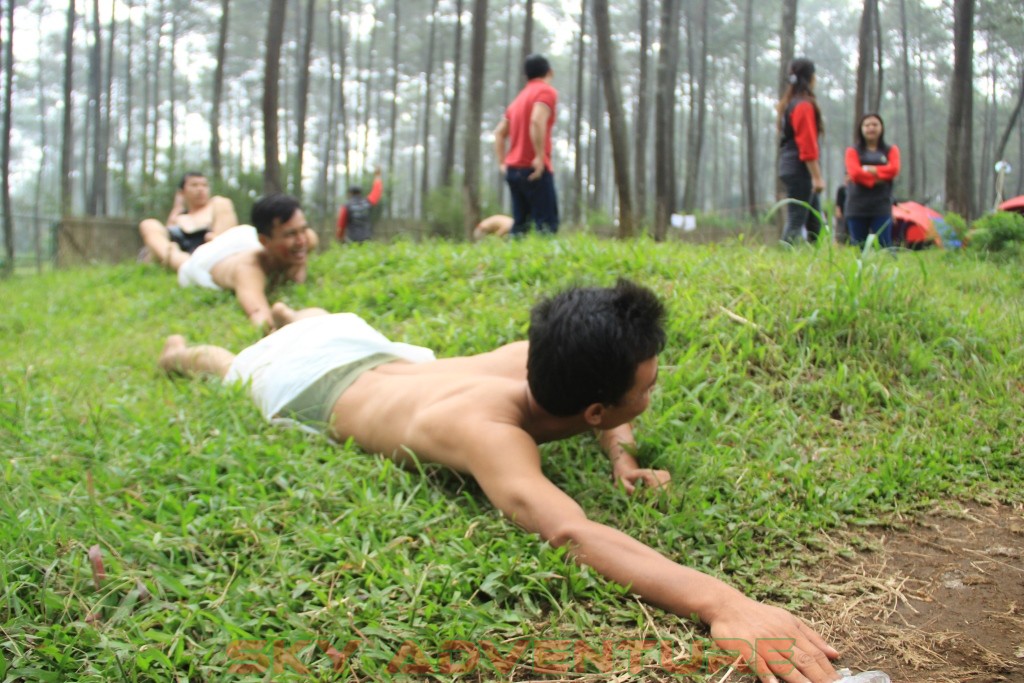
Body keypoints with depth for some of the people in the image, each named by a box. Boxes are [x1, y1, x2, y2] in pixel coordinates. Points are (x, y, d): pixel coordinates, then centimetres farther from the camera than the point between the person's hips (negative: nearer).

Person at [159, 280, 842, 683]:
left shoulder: (533, 358, -32)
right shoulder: (488, 432, -51)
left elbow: (601, 390, -7)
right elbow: (569, 533, -69)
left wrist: (624, 458, -26)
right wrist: (722, 600, -79)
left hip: (380, 355, 5)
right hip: (309, 385, -4)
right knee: (232, 369, 33)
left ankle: (295, 313, 72)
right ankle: (184, 351, 62)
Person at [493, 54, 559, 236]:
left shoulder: (519, 97, 21)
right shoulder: (547, 91, -4)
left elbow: (499, 133, 19)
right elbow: (537, 121, -22)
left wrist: (502, 163, 14)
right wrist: (540, 157, -23)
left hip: (513, 169, 8)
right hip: (535, 170, -8)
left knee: (520, 225, 8)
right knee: (547, 224, -9)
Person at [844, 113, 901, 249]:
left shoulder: (891, 150, 14)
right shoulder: (853, 151, 8)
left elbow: (893, 169, -6)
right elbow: (855, 173, -9)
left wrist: (869, 169, -7)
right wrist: (877, 179, -10)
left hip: (881, 206, 1)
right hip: (857, 207, 0)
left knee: (883, 245, -8)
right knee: (858, 247, 2)